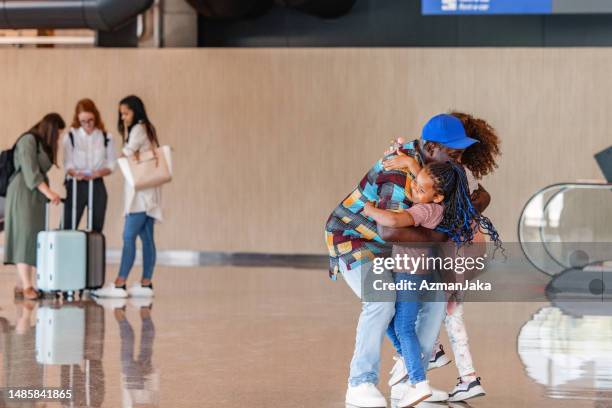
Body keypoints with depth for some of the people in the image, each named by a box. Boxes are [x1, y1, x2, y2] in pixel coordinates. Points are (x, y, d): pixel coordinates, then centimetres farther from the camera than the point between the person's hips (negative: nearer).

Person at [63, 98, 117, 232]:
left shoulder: (106, 137, 2)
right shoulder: (71, 136, -2)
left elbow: (111, 164, 3)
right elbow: (68, 164, -3)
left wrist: (99, 173, -18)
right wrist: (76, 174, -25)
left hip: (97, 186, 2)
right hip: (76, 185, -2)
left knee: (96, 228, 4)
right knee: (68, 227, -7)